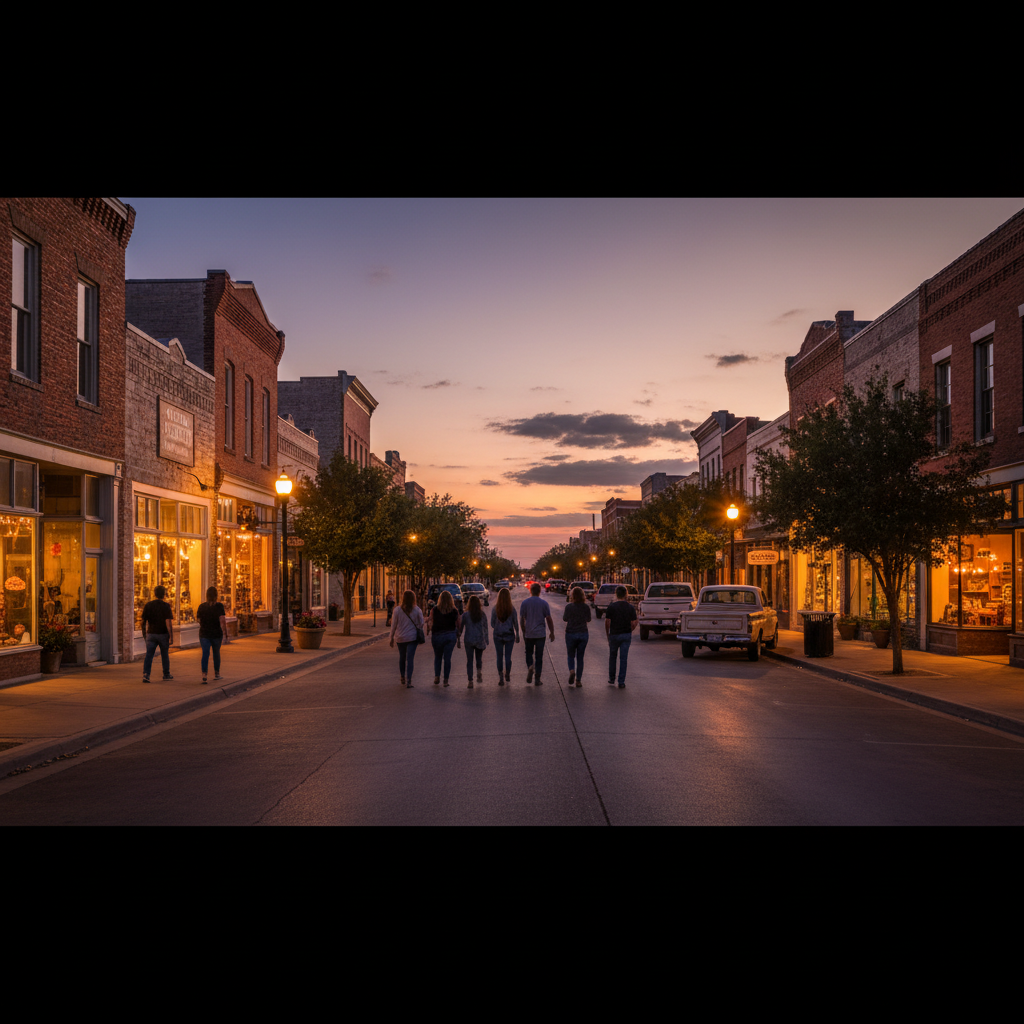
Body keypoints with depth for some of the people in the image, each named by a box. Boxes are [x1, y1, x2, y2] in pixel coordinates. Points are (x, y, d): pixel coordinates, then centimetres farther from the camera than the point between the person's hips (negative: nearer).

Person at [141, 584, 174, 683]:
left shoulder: (148, 605, 0)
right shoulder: (166, 606, -10)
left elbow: (143, 621, 4)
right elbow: (168, 623, -16)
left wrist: (144, 633, 18)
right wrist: (171, 637, -12)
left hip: (151, 634, 1)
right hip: (163, 634, -1)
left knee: (149, 655, -2)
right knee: (165, 655, 15)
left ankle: (145, 674, -18)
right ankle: (166, 674, 27)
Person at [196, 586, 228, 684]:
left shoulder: (201, 606, 0)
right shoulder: (219, 606, -10)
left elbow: (199, 620, 10)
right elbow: (222, 622, -18)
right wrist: (226, 636, -18)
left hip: (204, 634, 1)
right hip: (217, 634, -1)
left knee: (205, 654, -4)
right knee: (216, 653, 17)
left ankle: (204, 673, -24)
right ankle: (216, 674, 29)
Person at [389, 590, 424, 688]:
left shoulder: (397, 610, -5)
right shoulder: (417, 610, -6)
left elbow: (393, 625, -1)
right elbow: (421, 624, -1)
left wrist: (392, 638, 9)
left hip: (400, 638, 1)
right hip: (413, 638, -1)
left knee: (402, 658, 18)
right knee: (410, 659, -3)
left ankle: (403, 678, 30)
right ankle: (408, 681, -10)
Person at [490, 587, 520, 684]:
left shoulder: (495, 609, -8)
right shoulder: (512, 609, -8)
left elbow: (492, 624, -2)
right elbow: (515, 623, -1)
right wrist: (517, 635, 10)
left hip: (498, 635, 0)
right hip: (509, 635, 0)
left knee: (499, 657, 6)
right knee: (508, 656, 11)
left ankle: (501, 678, 4)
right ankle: (507, 675, 23)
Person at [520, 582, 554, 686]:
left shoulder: (524, 603, -1)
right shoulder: (544, 603, -3)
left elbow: (522, 620, 2)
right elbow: (549, 619, -1)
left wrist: (523, 631, 15)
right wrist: (552, 632, 9)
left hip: (528, 634, 1)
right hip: (540, 634, -1)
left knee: (529, 654, 16)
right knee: (539, 656, 5)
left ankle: (530, 666, -14)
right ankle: (537, 679, 5)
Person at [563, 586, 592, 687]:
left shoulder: (569, 606, -12)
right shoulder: (586, 607, -5)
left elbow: (565, 619, 0)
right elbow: (588, 619, 7)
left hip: (571, 633, -2)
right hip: (583, 634, 2)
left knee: (571, 655, 14)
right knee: (580, 657, 11)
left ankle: (572, 671, -14)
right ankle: (578, 680, 8)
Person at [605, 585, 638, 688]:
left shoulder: (612, 606, -9)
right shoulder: (630, 607, -1)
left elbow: (607, 622, -8)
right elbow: (634, 623, -1)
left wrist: (607, 633, 7)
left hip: (614, 634, -1)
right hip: (626, 635, 1)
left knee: (612, 657, 17)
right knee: (623, 658, 3)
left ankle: (611, 679, 25)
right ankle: (621, 682, 1)